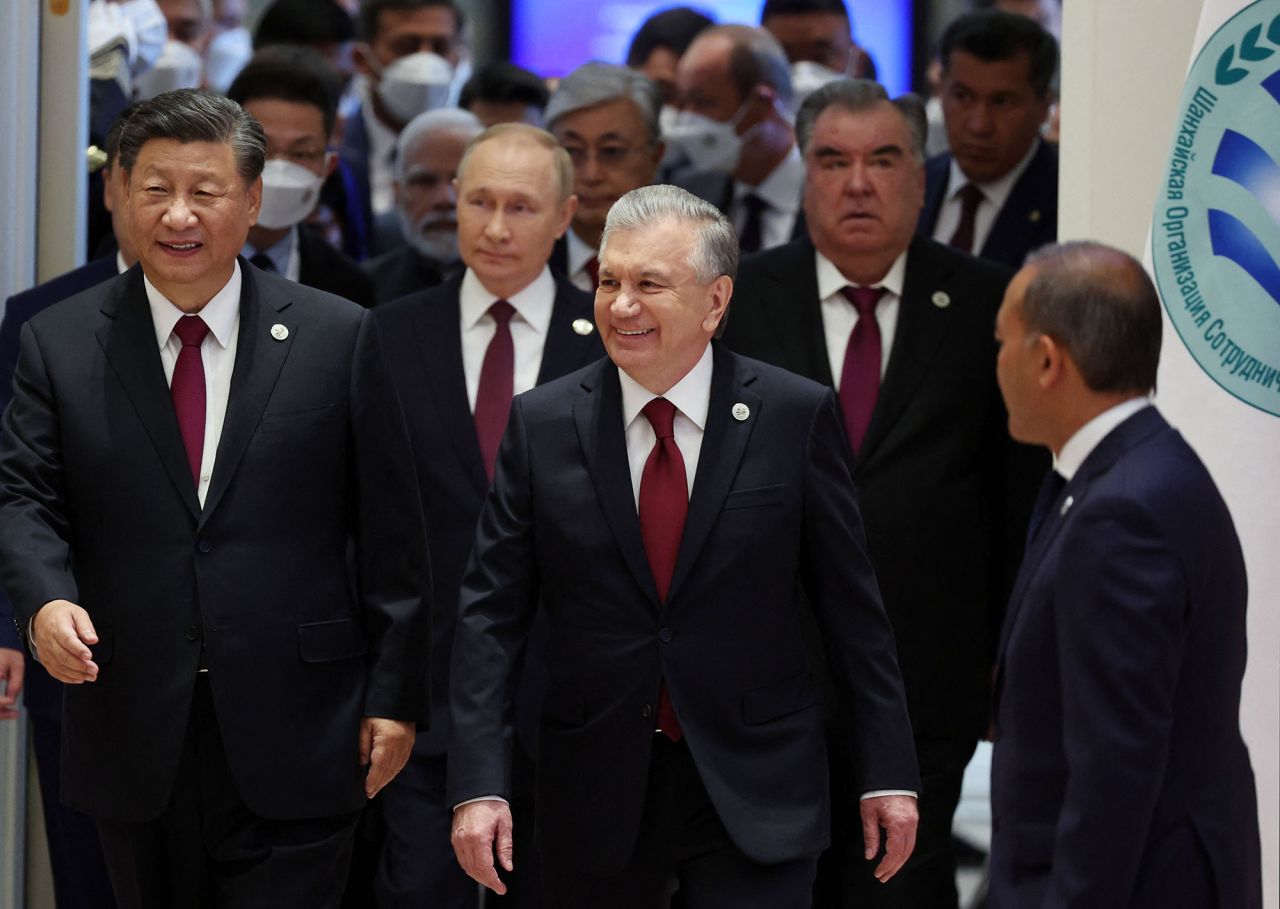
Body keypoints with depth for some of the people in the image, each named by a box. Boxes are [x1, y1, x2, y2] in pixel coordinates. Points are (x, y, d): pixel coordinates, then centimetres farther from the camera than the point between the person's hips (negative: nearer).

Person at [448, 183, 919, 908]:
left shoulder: (796, 415, -3)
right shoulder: (543, 425, 0)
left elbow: (852, 608, 1)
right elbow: (492, 615, 0)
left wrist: (889, 773, 0)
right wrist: (479, 786, -9)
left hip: (756, 794, -2)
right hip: (595, 792, 2)